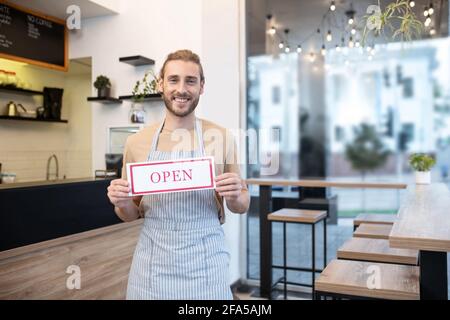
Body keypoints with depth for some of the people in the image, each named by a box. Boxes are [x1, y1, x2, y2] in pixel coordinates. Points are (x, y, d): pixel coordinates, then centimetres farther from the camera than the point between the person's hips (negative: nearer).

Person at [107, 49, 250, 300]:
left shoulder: (221, 138, -7)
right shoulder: (136, 142, -3)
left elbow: (242, 206, 4)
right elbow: (132, 214, 8)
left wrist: (235, 197, -18)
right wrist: (122, 204, -14)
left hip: (205, 264, -1)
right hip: (152, 264, 2)